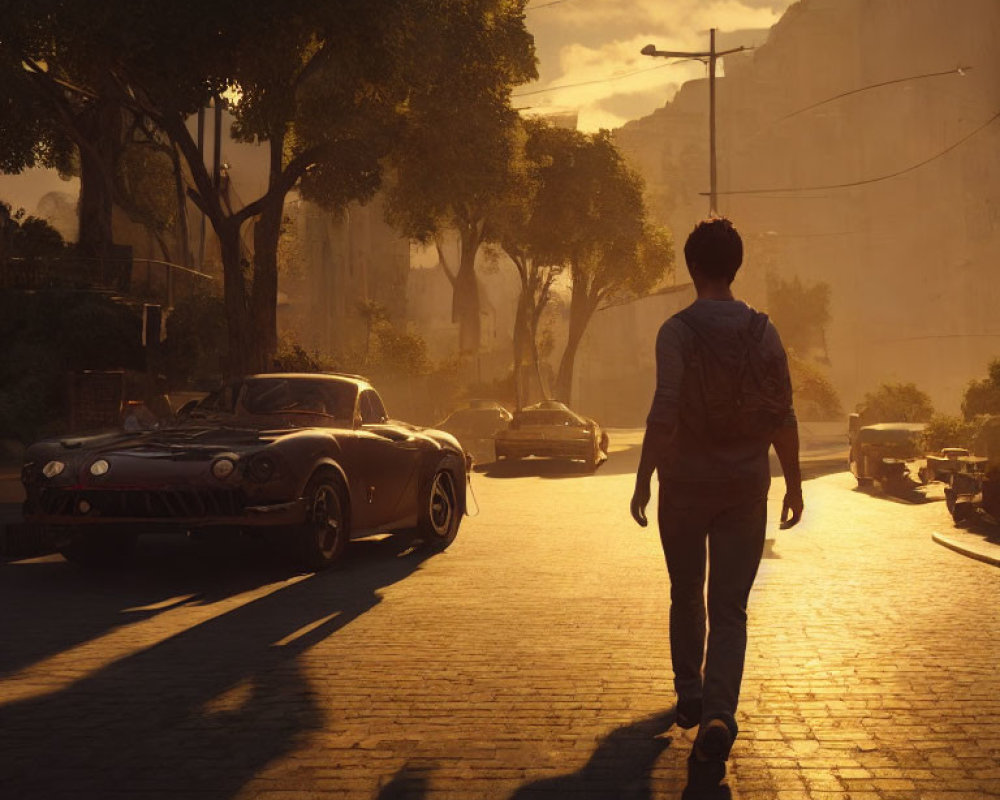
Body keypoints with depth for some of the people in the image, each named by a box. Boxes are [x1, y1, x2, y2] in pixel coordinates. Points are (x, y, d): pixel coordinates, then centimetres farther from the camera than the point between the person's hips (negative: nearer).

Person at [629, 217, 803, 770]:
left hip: (686, 482, -1)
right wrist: (794, 484, 8)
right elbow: (783, 418, 0)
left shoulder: (678, 331, -9)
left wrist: (643, 480, -11)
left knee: (687, 597, 18)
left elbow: (664, 414, -17)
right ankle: (719, 712, -15)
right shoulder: (763, 332, 1)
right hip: (746, 486, 2)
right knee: (729, 608, 2)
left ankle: (689, 697, 28)